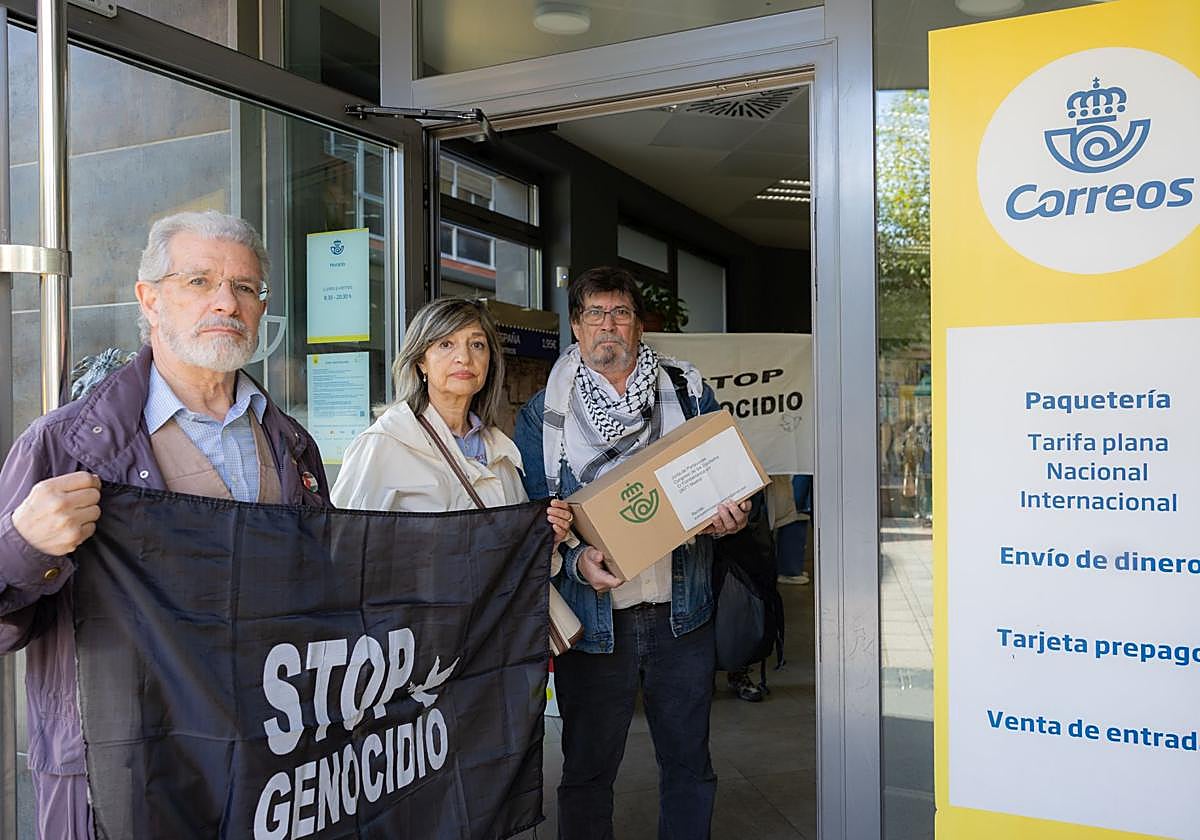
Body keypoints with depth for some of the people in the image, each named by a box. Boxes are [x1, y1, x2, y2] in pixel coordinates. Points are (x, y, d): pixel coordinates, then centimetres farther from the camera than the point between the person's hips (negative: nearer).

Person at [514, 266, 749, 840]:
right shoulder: (542, 415, 2)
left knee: (689, 762, 14)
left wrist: (731, 516, -12)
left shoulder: (688, 393, 5)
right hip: (594, 618, -1)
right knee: (587, 770, 11)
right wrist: (576, 561, -19)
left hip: (680, 613, 2)